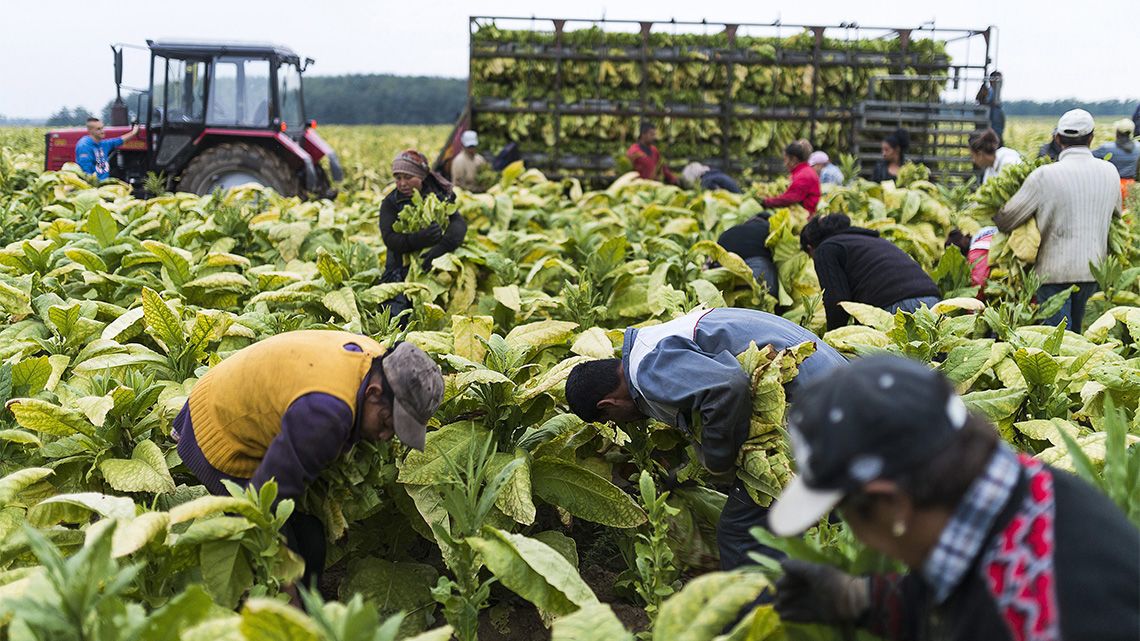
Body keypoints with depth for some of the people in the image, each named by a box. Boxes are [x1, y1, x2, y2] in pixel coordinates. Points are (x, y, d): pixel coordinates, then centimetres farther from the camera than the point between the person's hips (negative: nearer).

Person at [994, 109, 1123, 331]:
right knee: (1075, 329, 20)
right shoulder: (1110, 172, 1)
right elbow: (1116, 212, 19)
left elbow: (1006, 220, -10)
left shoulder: (1044, 176, -14)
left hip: (1054, 271, -5)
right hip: (1093, 270, 5)